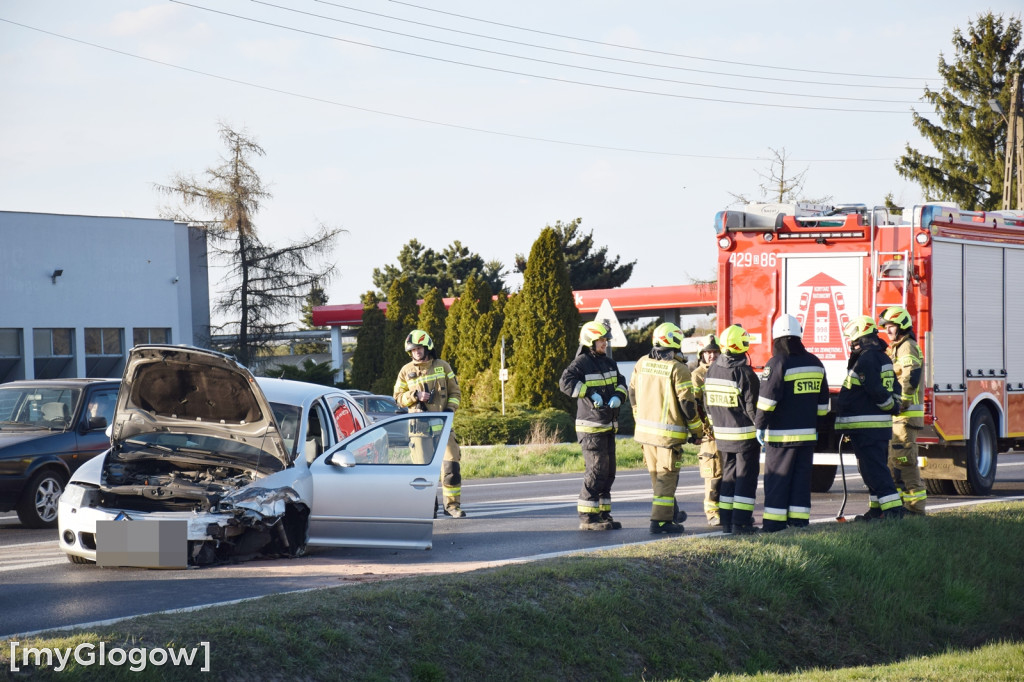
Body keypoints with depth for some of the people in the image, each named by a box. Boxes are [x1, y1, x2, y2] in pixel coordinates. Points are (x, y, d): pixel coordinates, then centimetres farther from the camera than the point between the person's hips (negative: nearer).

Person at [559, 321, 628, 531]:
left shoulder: (609, 363, 14)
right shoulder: (581, 363, -11)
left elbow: (621, 383, 14)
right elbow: (566, 382, -24)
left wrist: (618, 396, -7)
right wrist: (590, 393, -24)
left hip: (608, 426, 9)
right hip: (591, 427, -9)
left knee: (608, 472, 11)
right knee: (596, 471, -10)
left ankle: (603, 514, 19)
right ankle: (587, 517, -5)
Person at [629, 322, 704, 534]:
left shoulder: (642, 364, 4)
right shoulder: (677, 369, -15)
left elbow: (633, 393, 15)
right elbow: (687, 404, -13)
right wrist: (697, 430, -2)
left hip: (645, 429, 6)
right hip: (669, 433, -6)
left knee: (656, 475, 18)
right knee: (666, 476, 0)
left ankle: (671, 512, 32)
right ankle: (660, 520, -2)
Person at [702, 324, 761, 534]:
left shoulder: (712, 370, 4)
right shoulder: (744, 373, -18)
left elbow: (707, 404, 12)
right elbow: (752, 407, -16)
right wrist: (760, 431, -6)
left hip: (722, 435, 6)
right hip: (745, 434, -6)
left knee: (728, 475, 14)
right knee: (746, 476, 0)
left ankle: (726, 520, 13)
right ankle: (741, 521, -3)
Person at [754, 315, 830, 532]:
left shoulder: (778, 363, -12)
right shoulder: (815, 363, 10)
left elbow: (767, 399, -16)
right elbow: (823, 402, 17)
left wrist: (760, 425, -6)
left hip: (781, 434, -6)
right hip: (807, 433, 6)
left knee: (777, 478, -2)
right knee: (802, 477, 9)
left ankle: (774, 522, -4)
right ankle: (798, 521, 8)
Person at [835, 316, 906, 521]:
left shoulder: (866, 360, -17)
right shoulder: (883, 358, 17)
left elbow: (877, 392, -20)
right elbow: (894, 389, 20)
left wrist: (892, 407, -8)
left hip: (866, 426, -11)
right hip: (882, 425, 11)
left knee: (873, 469, -10)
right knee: (877, 468, 15)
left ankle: (893, 508, -15)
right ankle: (876, 510, 19)